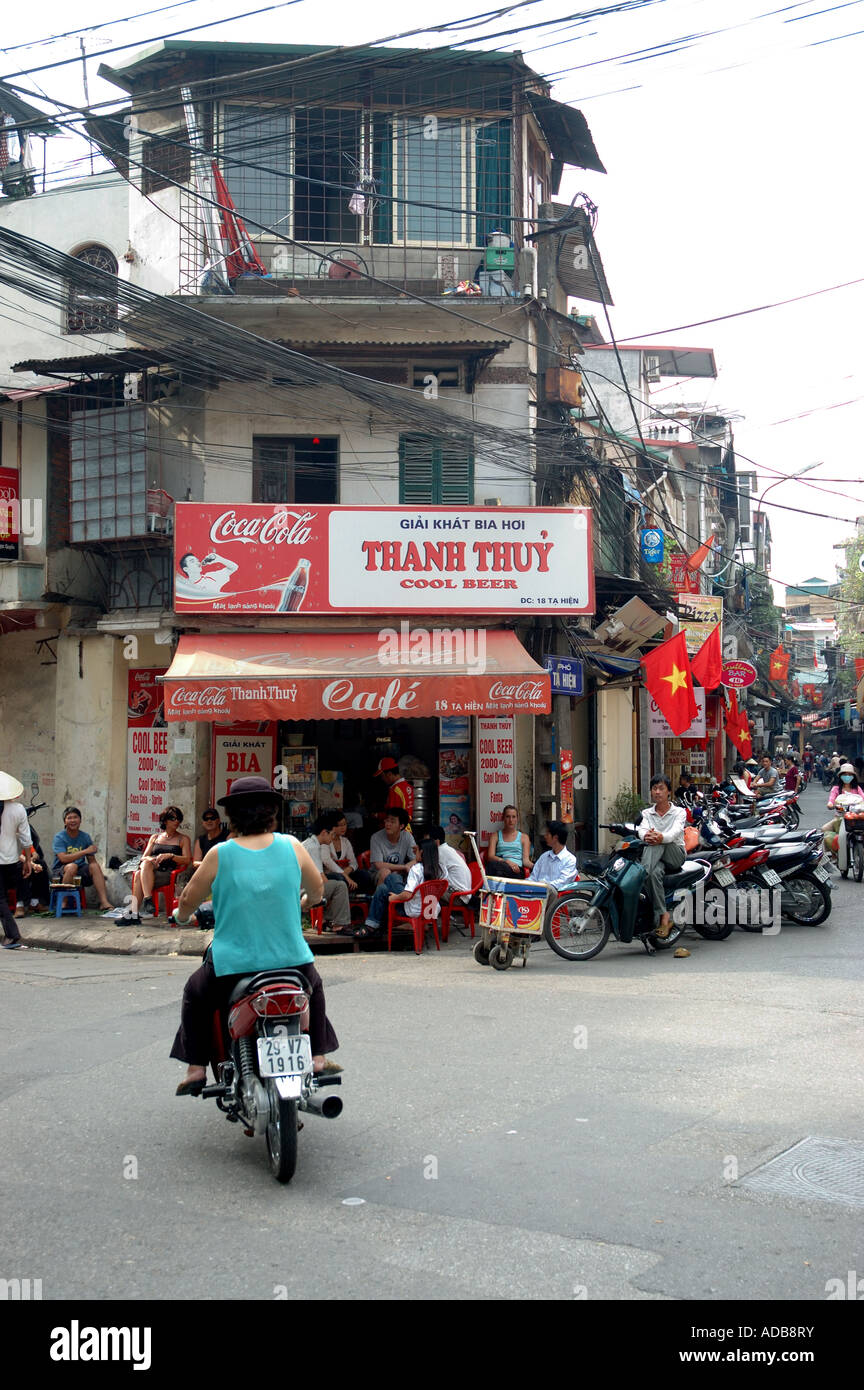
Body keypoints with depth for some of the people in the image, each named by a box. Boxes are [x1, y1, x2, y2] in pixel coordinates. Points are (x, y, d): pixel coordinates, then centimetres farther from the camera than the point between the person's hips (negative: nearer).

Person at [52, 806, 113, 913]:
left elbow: (92, 860, 6)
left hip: (80, 872, 4)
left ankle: (104, 902, -30)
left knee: (94, 866, -24)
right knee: (72, 866, -35)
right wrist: (85, 851, -23)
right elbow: (63, 858, -20)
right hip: (60, 872, -4)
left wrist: (99, 875, -12)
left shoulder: (85, 837, 7)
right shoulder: (59, 837, -5)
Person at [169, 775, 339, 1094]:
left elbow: (188, 901, 1)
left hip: (232, 966, -1)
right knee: (313, 985, 35)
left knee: (195, 995, 29)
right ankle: (317, 1057, 35)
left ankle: (196, 1068, 24)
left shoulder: (220, 854, -9)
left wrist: (181, 918, 24)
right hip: (291, 960, 2)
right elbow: (316, 891, 11)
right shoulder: (291, 846, -4)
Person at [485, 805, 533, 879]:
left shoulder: (523, 837, 23)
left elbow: (526, 860, 10)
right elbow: (490, 857, 6)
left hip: (516, 870, -1)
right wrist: (507, 861, -14)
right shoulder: (496, 835, 22)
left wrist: (534, 866, -15)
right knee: (491, 864, -41)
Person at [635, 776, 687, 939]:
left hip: (676, 855, -1)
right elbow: (641, 830, -7)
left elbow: (675, 832, -16)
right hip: (657, 858, 2)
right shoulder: (646, 813, 16)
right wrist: (646, 836, -36)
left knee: (659, 843, -34)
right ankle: (663, 917, -40)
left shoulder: (679, 812, 7)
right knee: (654, 873, -36)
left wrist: (661, 837, -41)